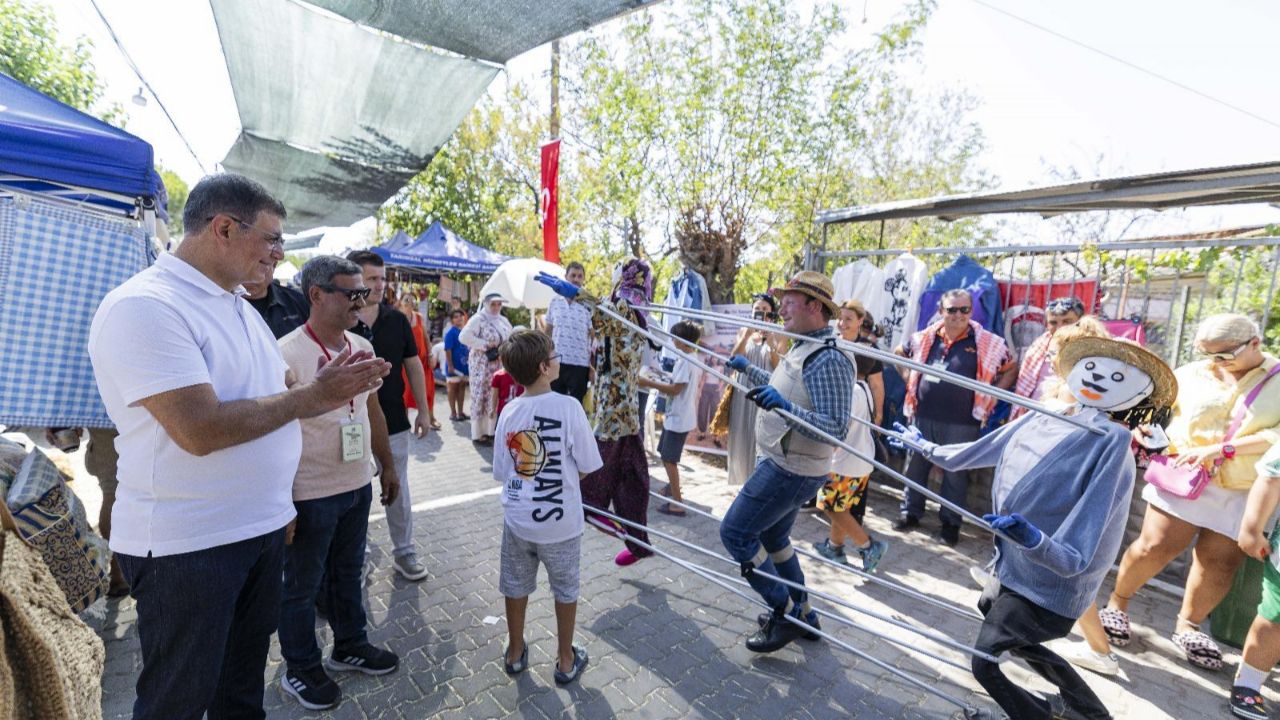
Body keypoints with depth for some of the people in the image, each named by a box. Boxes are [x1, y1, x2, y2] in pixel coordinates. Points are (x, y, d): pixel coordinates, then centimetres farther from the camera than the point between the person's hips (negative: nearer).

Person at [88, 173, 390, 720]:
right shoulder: (144, 306, -19)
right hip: (185, 546, -8)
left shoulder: (239, 305, 10)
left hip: (263, 527, 8)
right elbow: (200, 429, -27)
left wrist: (334, 384, -3)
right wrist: (312, 396, -18)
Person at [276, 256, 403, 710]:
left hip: (358, 485, 6)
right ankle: (300, 670, 34)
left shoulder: (362, 347, 3)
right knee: (301, 586, 14)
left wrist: (388, 465, 15)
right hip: (310, 494, -6)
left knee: (349, 573, 22)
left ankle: (351, 647, 41)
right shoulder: (287, 354, -18)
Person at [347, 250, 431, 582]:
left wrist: (423, 410, 4)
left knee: (398, 490, 12)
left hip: (393, 422, 2)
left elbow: (413, 365, 6)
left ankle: (404, 552, 27)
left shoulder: (397, 321, 0)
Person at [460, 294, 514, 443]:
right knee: (481, 396, -4)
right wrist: (485, 344, -20)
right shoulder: (478, 319, -8)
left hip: (499, 365, 7)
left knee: (496, 397, 10)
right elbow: (463, 337, -20)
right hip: (482, 365, -7)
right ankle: (478, 434, 3)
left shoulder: (504, 321, 14)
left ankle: (491, 430, 20)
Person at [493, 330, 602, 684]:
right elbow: (586, 467, -13)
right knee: (565, 590, 17)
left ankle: (516, 652, 41)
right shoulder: (568, 406, -19)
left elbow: (502, 471, 1)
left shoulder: (509, 411, -6)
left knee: (516, 586, 22)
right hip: (560, 521, -3)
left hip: (517, 518, 4)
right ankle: (566, 660, 33)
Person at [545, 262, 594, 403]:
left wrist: (593, 367, -6)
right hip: (555, 362, 3)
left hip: (579, 365, -3)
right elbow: (548, 332, 13)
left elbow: (594, 339, -3)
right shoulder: (555, 301, 6)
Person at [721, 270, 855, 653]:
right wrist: (749, 369, 32)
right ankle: (803, 614, 39)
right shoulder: (805, 348, 9)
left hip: (789, 471, -10)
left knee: (735, 532, -4)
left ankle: (785, 612, 10)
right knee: (772, 538, 23)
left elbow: (835, 429, -29)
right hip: (785, 464, 10)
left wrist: (784, 406, -40)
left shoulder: (828, 359, -24)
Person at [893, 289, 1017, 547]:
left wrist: (991, 396, -1)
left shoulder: (987, 343, -4)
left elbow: (1011, 370, 7)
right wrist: (910, 380, 10)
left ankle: (950, 522, 25)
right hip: (923, 416, 3)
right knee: (915, 466, 13)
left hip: (961, 422, -2)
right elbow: (900, 353, 19)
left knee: (955, 473, 9)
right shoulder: (925, 337, 2)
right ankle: (910, 512, 28)